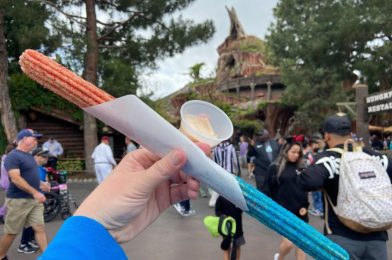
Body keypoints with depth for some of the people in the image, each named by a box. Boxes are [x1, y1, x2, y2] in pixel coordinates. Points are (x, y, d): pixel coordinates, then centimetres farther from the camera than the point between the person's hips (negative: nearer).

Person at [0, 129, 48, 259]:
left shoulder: (29, 156, 14)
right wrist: (35, 192, -27)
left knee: (40, 228, 4)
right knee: (11, 232, 5)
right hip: (18, 200, -7)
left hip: (34, 199, 8)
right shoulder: (13, 156, -13)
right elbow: (16, 179, -23)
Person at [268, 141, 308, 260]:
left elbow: (305, 188, 9)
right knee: (288, 243, -5)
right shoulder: (275, 168, -4)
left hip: (300, 211, 4)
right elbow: (269, 190, -1)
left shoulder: (301, 168, 6)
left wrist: (305, 206, -2)